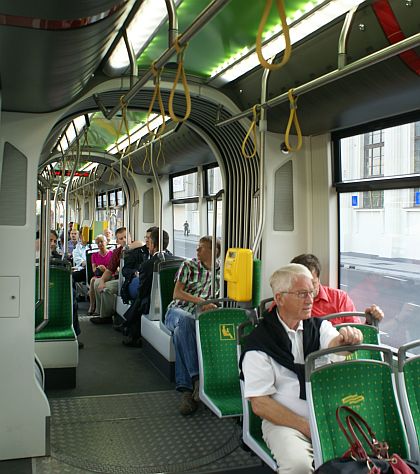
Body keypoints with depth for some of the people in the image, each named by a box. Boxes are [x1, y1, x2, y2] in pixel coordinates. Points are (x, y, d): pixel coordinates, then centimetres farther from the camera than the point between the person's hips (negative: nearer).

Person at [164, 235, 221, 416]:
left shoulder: (221, 271, 13)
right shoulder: (188, 266, 9)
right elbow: (177, 294, 1)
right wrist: (201, 301, -13)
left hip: (200, 317, 0)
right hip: (178, 311, 0)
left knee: (180, 333, -35)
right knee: (185, 320, -38)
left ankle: (187, 389, -36)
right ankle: (196, 376, -40)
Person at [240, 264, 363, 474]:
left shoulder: (319, 326, 9)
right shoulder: (259, 342, -6)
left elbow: (332, 346, -14)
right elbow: (260, 404, -8)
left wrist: (344, 339, -38)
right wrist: (307, 428, -14)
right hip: (283, 421, -4)